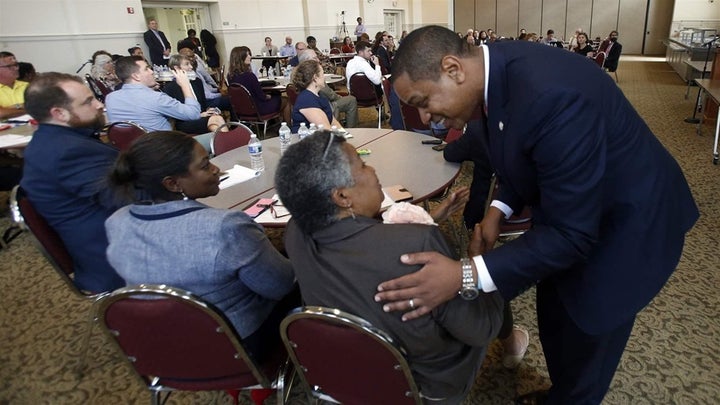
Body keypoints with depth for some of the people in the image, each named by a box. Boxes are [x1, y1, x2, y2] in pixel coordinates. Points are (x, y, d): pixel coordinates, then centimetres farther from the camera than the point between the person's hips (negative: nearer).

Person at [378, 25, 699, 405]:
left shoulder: (550, 96, -37)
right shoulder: (498, 65, -9)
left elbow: (571, 234, -32)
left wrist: (466, 276, -37)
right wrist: (498, 209, -8)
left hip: (625, 223, -8)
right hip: (569, 206, 8)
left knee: (585, 341, 12)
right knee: (555, 325, 23)